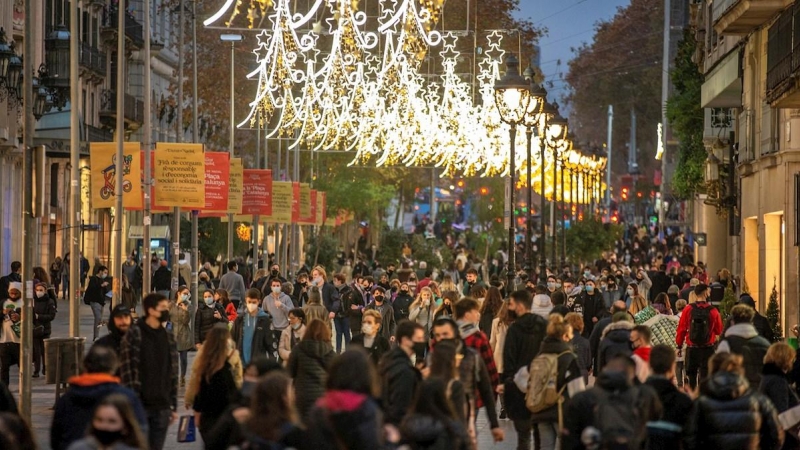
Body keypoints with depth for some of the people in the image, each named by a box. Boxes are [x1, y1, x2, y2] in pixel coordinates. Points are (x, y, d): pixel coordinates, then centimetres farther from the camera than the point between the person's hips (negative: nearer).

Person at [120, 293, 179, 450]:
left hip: (162, 406, 5)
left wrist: (174, 405, 10)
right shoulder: (134, 335, -5)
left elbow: (173, 373, 13)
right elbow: (127, 370, -9)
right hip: (140, 404, -5)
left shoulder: (169, 337, 11)